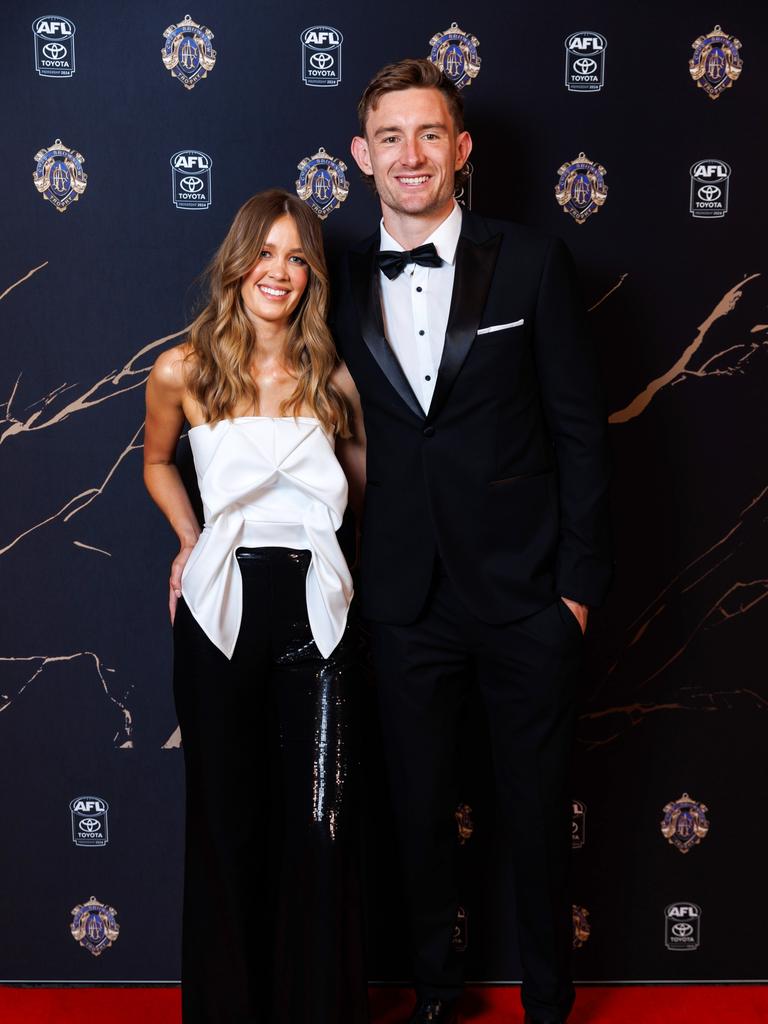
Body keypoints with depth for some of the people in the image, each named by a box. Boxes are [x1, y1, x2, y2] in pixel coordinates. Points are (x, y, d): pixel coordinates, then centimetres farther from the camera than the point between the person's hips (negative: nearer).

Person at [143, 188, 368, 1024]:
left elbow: (368, 477, 16)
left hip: (314, 609, 1)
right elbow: (157, 463, 18)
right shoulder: (182, 374, 0)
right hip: (221, 609, 0)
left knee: (318, 821, 4)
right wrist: (191, 542, 9)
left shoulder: (331, 378, 2)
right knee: (227, 817, 11)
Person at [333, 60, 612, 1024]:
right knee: (419, 803, 15)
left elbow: (579, 427, -3)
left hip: (523, 592, -2)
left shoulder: (532, 262, -3)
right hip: (406, 599, 2)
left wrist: (578, 577, -6)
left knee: (535, 808, 11)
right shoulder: (343, 283, 4)